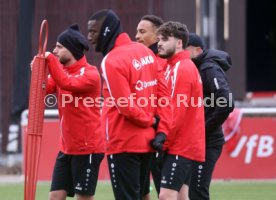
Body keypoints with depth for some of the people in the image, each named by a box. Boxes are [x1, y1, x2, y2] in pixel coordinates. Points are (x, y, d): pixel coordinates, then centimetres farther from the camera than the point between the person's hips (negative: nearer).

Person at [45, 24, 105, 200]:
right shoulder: (62, 72, 10)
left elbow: (67, 84, -30)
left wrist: (50, 59, -24)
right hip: (67, 147, 7)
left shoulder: (90, 73, -13)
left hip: (87, 148, -7)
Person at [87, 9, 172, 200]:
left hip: (124, 144, -8)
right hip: (147, 142, 8)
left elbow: (126, 106, -19)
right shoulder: (146, 52, 7)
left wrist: (150, 121, -2)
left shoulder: (112, 61, -16)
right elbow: (163, 94, 6)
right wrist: (162, 129, 2)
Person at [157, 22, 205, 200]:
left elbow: (178, 111, -19)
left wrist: (163, 139, -15)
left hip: (180, 145, -10)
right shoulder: (174, 67, 17)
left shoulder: (182, 69, -13)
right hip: (185, 144, 10)